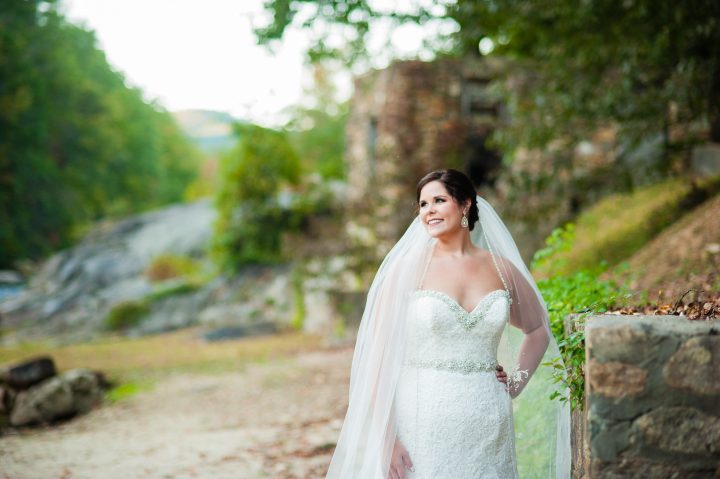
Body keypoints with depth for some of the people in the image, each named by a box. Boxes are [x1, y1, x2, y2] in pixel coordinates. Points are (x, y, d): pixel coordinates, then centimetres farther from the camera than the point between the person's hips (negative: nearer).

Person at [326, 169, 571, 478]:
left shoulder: (501, 269, 6)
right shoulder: (407, 269, -3)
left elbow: (538, 329, 24)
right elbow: (380, 355, -7)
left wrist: (517, 383, 10)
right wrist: (386, 440, -13)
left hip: (489, 427, 3)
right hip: (425, 426, -3)